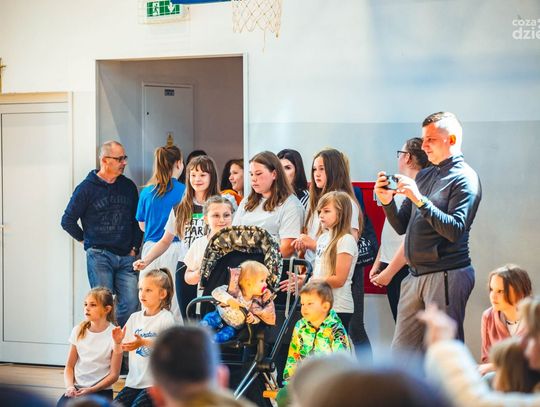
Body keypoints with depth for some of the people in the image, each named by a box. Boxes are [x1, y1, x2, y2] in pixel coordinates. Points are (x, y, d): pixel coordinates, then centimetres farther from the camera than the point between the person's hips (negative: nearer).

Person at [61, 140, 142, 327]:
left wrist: (135, 247, 11)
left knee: (130, 304, -4)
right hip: (99, 256, -4)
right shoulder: (87, 188, 0)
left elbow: (137, 220, 20)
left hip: (126, 256, 4)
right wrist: (85, 239, 6)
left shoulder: (129, 186, 13)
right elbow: (68, 221, 4)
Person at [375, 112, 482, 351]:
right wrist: (387, 202, -1)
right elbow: (401, 227, 18)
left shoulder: (464, 179, -7)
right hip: (416, 276, 8)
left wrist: (420, 200, -23)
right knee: (401, 352, 8)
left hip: (447, 275, -8)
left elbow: (456, 230, -18)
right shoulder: (423, 176, 18)